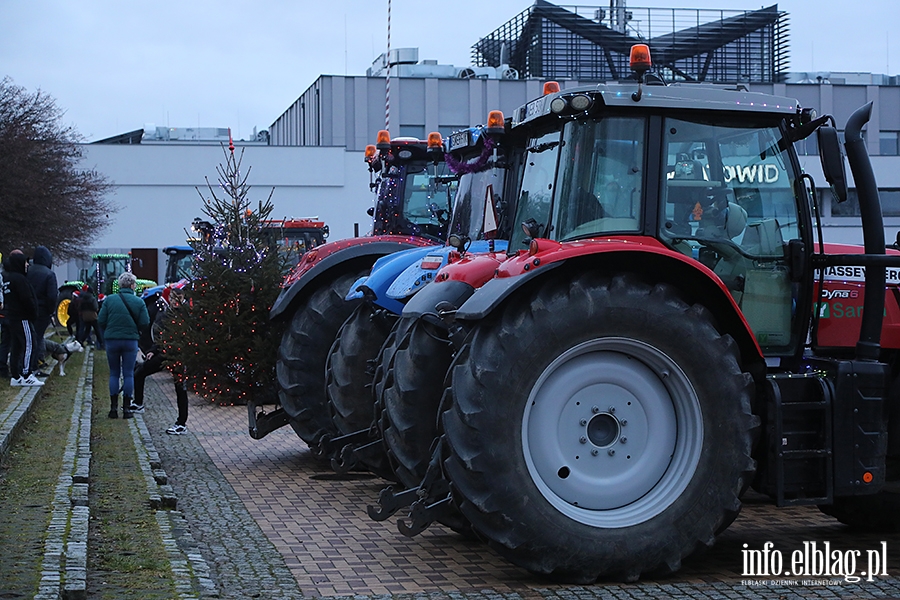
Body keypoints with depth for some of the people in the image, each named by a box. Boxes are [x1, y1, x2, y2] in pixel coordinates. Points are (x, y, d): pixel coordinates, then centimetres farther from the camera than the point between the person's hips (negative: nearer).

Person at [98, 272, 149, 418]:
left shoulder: (109, 300, -4)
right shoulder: (139, 302, -5)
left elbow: (101, 321, -4)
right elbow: (145, 323, -5)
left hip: (112, 340, 1)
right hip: (131, 340, -1)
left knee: (114, 373, 11)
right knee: (128, 374, 6)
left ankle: (113, 407, 8)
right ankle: (126, 408, 5)